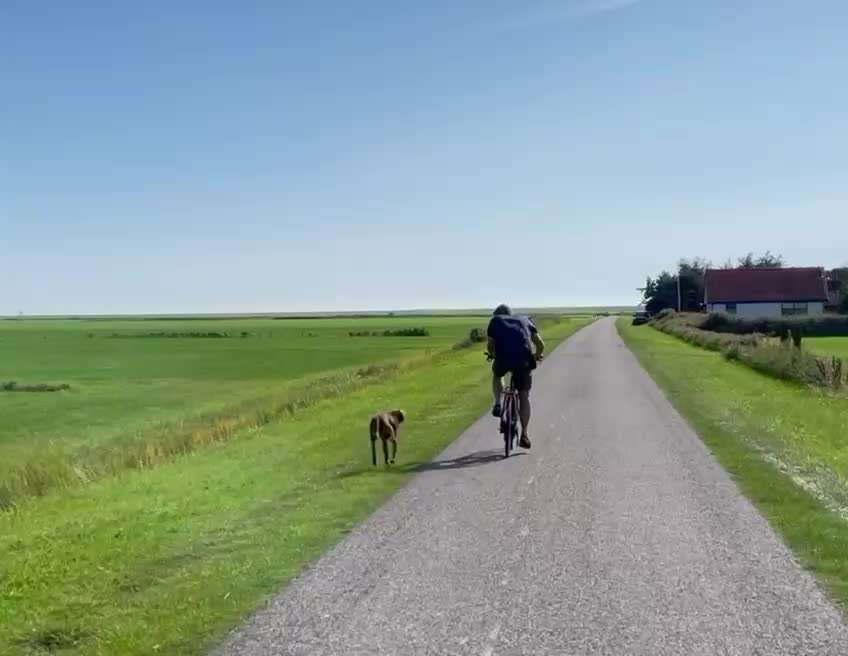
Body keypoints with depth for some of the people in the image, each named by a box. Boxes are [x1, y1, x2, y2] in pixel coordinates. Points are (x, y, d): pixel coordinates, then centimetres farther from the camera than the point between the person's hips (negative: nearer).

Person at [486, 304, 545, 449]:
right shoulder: (524, 320, 28)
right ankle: (524, 434, 8)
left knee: (497, 375, 34)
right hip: (524, 360, 1)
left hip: (503, 358, -1)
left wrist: (493, 355, 40)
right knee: (524, 396, 13)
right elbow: (540, 344, 21)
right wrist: (536, 356, 40)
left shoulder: (495, 321, 25)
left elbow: (491, 346, 19)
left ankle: (498, 404, 17)